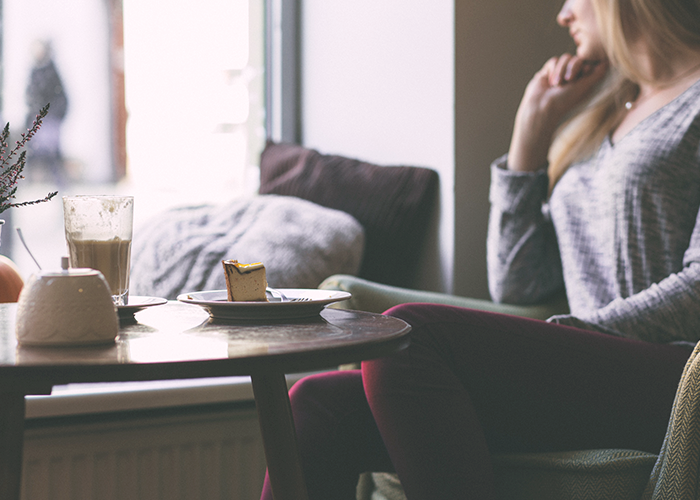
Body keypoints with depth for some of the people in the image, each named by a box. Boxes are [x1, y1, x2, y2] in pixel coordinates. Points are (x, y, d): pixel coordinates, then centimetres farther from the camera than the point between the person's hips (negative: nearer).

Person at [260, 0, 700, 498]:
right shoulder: (596, 120, 28)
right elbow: (515, 284, 18)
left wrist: (570, 334, -14)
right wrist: (533, 125, 19)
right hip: (585, 378, 7)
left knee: (412, 333, -28)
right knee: (319, 408, -14)